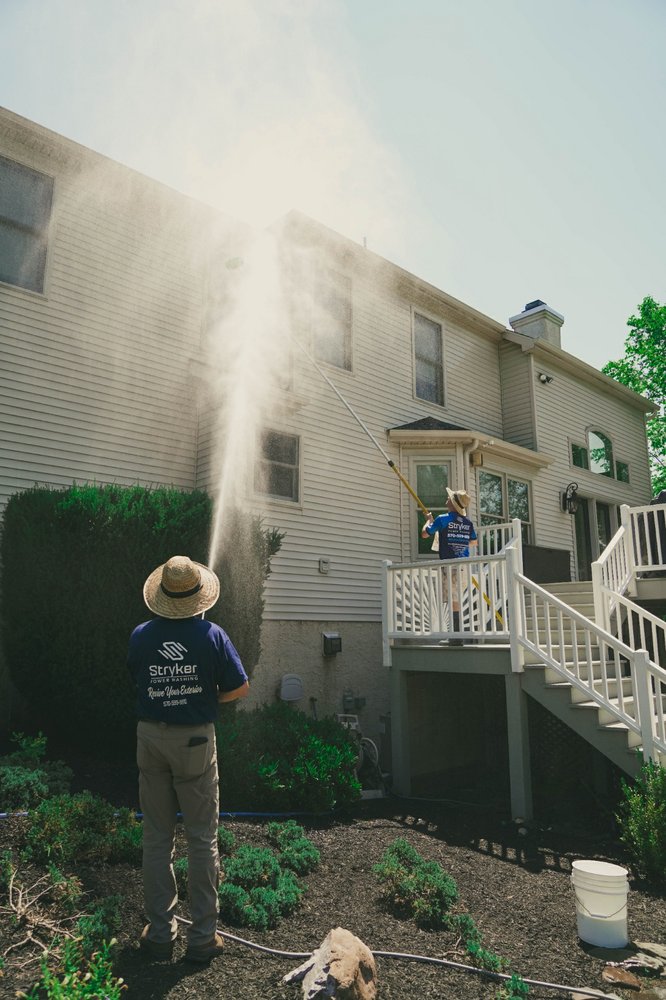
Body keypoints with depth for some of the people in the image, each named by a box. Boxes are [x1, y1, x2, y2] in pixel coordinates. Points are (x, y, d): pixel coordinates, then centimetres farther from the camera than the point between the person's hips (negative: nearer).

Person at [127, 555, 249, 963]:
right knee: (202, 839, 9)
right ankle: (203, 936, 18)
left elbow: (136, 679, 10)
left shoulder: (141, 636, -6)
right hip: (195, 739, -2)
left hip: (151, 738, 3)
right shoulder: (211, 635, -13)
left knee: (157, 838, 15)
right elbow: (240, 688, -9)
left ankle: (160, 932, 25)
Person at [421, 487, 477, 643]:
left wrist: (429, 520, 20)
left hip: (449, 564, -6)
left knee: (453, 600, -6)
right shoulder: (468, 522, 8)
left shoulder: (442, 519, -7)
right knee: (456, 599, 14)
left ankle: (457, 636, -9)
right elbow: (474, 542, 23)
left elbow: (424, 534, 3)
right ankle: (457, 634, 19)